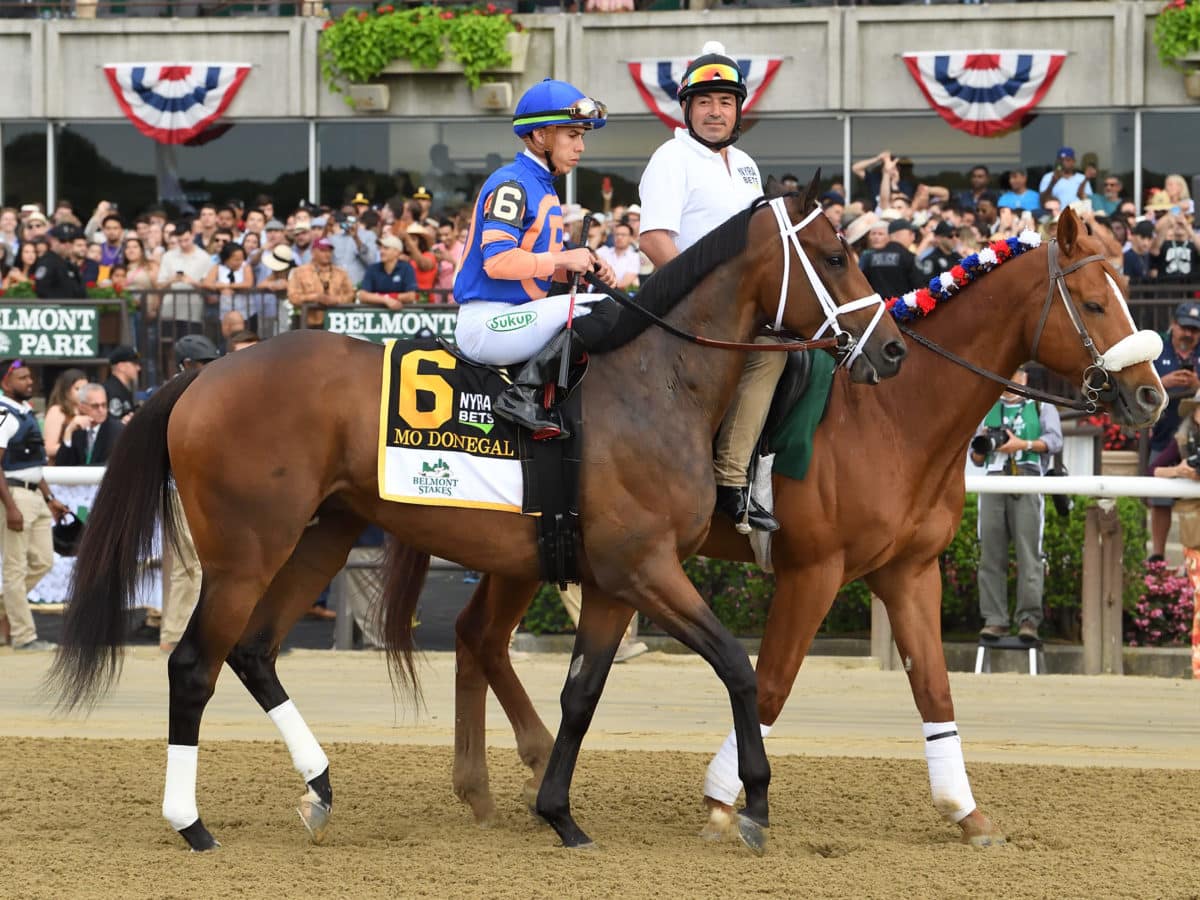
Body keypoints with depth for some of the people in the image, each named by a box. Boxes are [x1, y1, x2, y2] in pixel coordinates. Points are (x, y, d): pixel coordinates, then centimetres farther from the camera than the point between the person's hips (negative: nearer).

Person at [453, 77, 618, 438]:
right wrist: (564, 260, -15)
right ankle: (524, 393, -21)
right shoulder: (511, 185, -12)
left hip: (512, 318, 10)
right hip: (488, 323, -10)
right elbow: (497, 260, -23)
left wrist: (582, 266, 5)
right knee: (601, 310, -21)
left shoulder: (543, 188, 19)